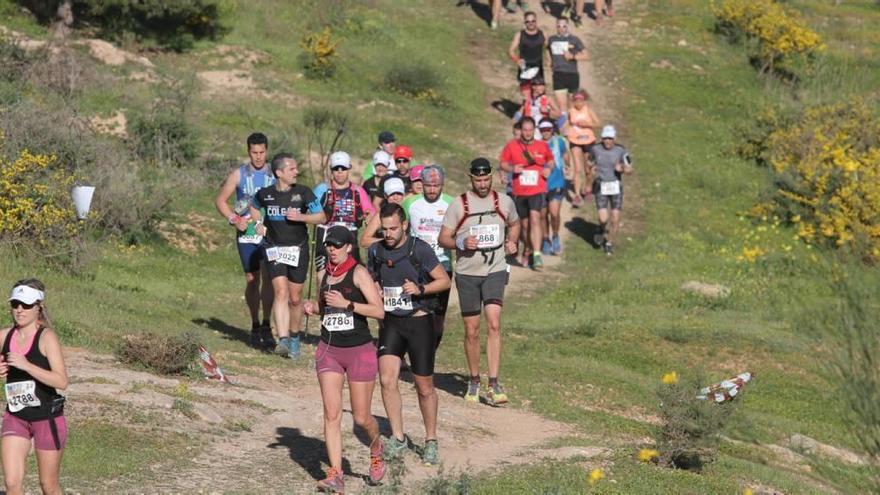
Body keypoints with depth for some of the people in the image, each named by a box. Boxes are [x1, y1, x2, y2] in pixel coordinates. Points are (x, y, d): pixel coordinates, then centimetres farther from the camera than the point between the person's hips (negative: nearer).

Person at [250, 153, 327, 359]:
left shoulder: (303, 192, -4)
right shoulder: (265, 194, 0)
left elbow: (321, 217, -1)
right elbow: (253, 207, 23)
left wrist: (300, 217, -16)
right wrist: (259, 224, 7)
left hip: (298, 249, 0)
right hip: (275, 249, 0)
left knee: (295, 298, 7)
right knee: (281, 292, -16)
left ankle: (294, 338, 28)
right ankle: (283, 340, -24)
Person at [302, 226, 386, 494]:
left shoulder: (358, 273, -10)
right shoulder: (325, 274, 7)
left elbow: (379, 311, -17)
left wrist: (346, 303, -25)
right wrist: (313, 308, 2)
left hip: (360, 351, -4)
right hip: (328, 350, 4)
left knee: (361, 417, 4)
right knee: (331, 413, -8)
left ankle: (376, 447, 37)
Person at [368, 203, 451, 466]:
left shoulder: (420, 249, -10)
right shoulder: (376, 251, 3)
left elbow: (445, 280, -4)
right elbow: (370, 279, 20)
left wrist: (420, 289, -20)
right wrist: (374, 292, -3)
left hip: (419, 321, -3)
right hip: (390, 323, 3)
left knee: (424, 386, 5)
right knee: (387, 379, -14)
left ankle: (431, 441, 21)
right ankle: (398, 437, -2)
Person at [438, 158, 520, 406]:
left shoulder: (505, 202, 5)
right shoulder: (458, 204, -1)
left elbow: (514, 224, 25)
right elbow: (443, 238, 2)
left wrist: (512, 242, 5)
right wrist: (461, 243, -18)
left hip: (495, 271, 0)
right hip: (467, 273, 0)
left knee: (494, 324, -15)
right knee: (471, 331, 5)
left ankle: (494, 384, -15)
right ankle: (474, 381, 22)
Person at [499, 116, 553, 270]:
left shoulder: (543, 146, 2)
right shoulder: (511, 146, 0)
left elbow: (550, 160, 19)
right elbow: (503, 163, 7)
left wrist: (549, 168, -3)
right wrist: (512, 168, -14)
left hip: (537, 190, -2)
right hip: (519, 192, 2)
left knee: (535, 219, -21)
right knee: (525, 223, 12)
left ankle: (537, 254, -24)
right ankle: (527, 251, 36)